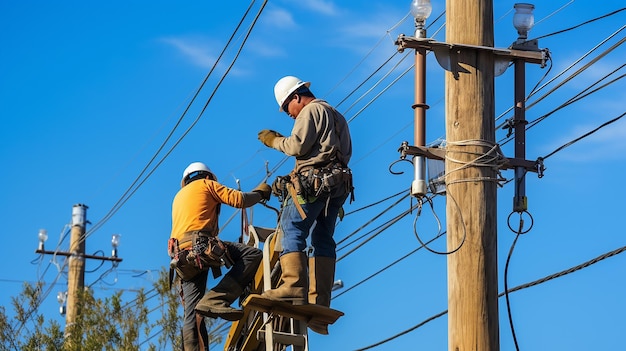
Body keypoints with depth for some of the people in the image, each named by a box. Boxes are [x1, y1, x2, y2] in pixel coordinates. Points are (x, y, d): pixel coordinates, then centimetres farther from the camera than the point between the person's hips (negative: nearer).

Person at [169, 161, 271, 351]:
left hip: (182, 257, 7)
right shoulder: (206, 184, 17)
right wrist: (260, 192, 25)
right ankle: (215, 300, -24)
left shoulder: (179, 196, 37)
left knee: (192, 314, 3)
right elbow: (239, 200, 8)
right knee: (253, 255, -10)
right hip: (200, 245, -7)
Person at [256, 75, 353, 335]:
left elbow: (298, 146, -11)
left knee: (292, 229, -13)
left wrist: (274, 140, 6)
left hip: (314, 181, -9)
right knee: (323, 239, 5)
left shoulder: (310, 110, 0)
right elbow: (346, 153, 26)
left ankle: (293, 287, -29)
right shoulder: (337, 116, 29)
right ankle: (319, 302, -1)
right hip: (339, 184, 9)